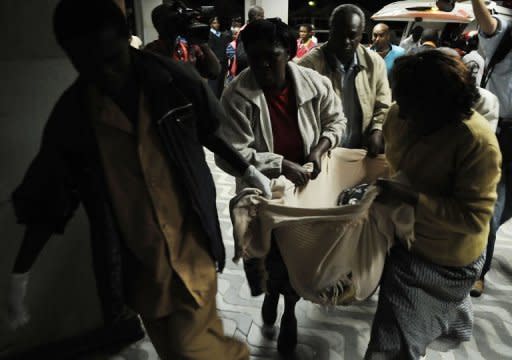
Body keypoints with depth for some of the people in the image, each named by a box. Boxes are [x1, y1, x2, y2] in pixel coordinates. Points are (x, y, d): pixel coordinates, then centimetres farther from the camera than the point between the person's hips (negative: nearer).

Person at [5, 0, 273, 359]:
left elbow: (211, 134, 6)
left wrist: (250, 173, 15)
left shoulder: (173, 80, -11)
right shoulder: (70, 116, -8)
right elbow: (48, 200, 0)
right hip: (138, 258, 2)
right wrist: (19, 274, 5)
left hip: (191, 243, -2)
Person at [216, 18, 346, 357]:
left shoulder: (315, 83, -13)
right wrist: (282, 166, -28)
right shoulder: (238, 95, -21)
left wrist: (319, 148, -14)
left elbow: (336, 120, 5)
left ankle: (290, 312, 46)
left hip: (305, 187, 2)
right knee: (268, 254, 15)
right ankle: (273, 292, 53)